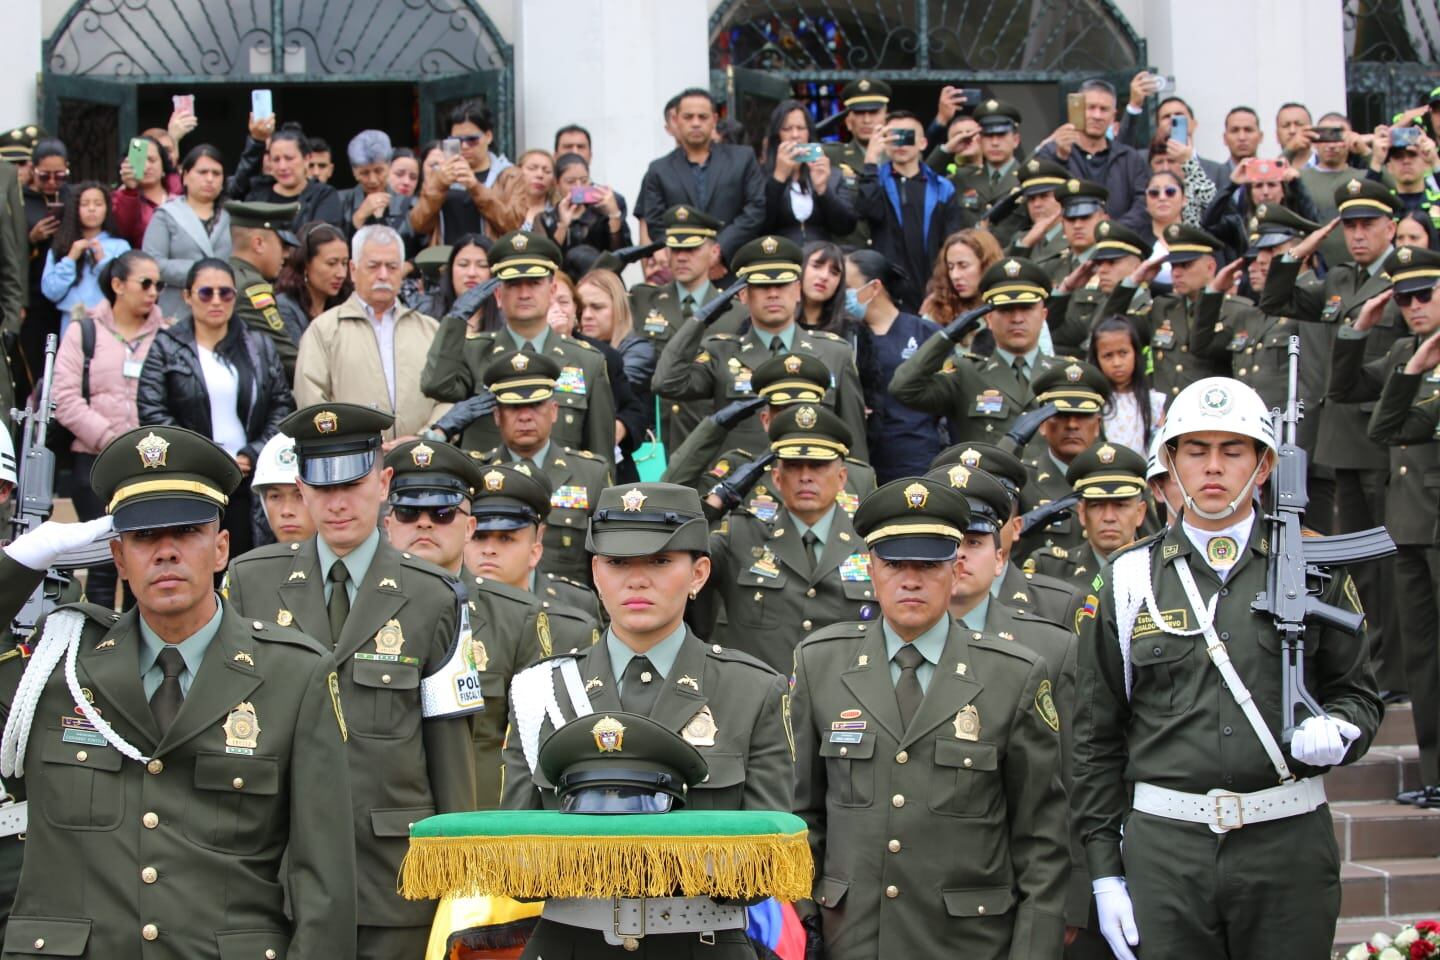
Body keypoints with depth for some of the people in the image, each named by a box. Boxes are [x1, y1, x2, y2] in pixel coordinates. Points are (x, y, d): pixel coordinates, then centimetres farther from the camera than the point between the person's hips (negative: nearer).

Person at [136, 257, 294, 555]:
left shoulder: (259, 348, 14)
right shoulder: (167, 348, 6)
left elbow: (283, 405, 11)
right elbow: (152, 412, -3)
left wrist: (253, 455, -4)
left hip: (248, 484, 2)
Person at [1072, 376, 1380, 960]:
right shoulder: (1129, 580, 5)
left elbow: (1357, 692, 13)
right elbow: (1096, 735, 7)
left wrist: (1337, 731, -12)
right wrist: (1104, 870, 3)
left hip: (1289, 843, 0)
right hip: (1165, 846, 0)